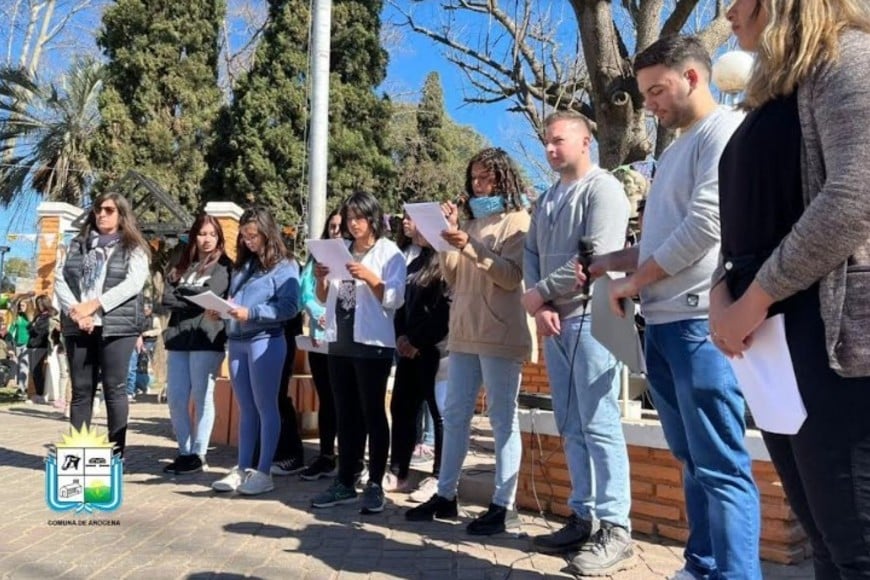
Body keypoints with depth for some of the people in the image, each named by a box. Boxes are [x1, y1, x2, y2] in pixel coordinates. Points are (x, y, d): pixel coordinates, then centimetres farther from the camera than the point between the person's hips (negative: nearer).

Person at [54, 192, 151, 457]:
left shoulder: (133, 248, 6)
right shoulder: (78, 244, 17)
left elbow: (133, 283, -9)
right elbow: (60, 279, 8)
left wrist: (94, 304, -15)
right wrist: (74, 310, -10)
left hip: (116, 326, -3)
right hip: (77, 325, 4)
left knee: (114, 389, -2)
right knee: (81, 390, 6)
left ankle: (117, 453, 3)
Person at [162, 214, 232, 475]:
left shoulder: (224, 265, 3)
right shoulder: (181, 266, 18)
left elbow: (209, 295, -11)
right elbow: (167, 299, 7)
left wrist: (182, 294, 2)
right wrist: (194, 298, -8)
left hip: (207, 337, -5)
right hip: (178, 336, 5)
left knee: (202, 397, -1)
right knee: (175, 398, 5)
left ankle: (199, 455, 8)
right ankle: (184, 452, 17)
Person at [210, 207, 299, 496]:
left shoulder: (284, 266, -4)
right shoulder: (242, 265, 18)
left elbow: (289, 308, -14)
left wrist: (250, 313, -20)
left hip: (266, 341, -7)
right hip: (237, 342, 7)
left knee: (265, 407, 0)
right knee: (246, 409, 12)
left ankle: (264, 473, 5)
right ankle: (242, 469, 18)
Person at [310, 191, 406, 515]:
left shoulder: (390, 252, -1)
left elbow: (395, 300, -9)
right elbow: (325, 299, 15)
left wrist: (370, 278, -21)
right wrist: (321, 280, -5)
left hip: (373, 343, -5)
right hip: (340, 342, 6)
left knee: (372, 413, -1)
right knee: (345, 415, 9)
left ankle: (375, 486, 5)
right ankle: (345, 482, 17)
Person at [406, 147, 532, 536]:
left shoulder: (517, 220, 1)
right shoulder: (472, 223, 20)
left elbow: (512, 275, -12)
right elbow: (452, 277, 15)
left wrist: (470, 247, -20)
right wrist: (447, 235, 4)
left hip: (500, 335, -7)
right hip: (464, 332, 7)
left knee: (502, 419, -3)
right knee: (454, 415, 9)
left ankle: (504, 505, 2)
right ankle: (445, 495, 18)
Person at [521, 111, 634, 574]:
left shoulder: (603, 189, -5)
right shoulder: (547, 199, 19)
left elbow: (596, 256, -16)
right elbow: (530, 254, 14)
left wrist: (540, 292, -9)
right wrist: (540, 307, -3)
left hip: (589, 320, -8)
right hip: (554, 323, 8)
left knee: (599, 425, -7)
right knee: (571, 427, 10)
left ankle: (615, 532, 0)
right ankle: (583, 518, 19)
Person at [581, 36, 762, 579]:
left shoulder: (724, 130, -4)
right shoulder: (675, 150, 23)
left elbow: (705, 225, -17)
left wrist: (632, 282, -8)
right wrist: (608, 262, 11)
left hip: (699, 320, -9)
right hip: (662, 323, 9)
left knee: (721, 467, -5)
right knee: (693, 463, 14)